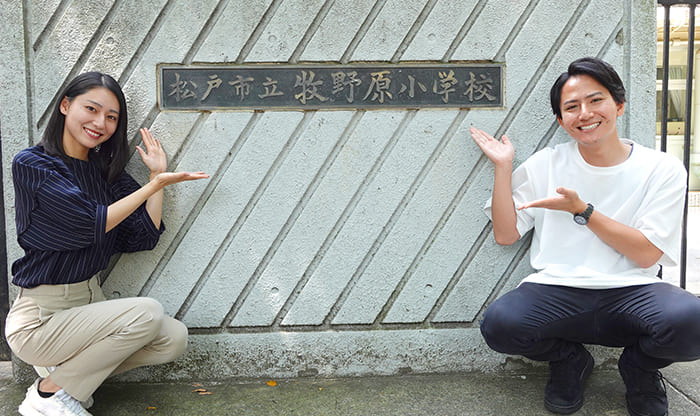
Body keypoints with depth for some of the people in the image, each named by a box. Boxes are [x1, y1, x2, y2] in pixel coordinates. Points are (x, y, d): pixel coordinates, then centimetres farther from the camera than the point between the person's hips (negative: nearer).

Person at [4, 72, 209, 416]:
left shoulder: (105, 170, 7)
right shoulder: (32, 165, -12)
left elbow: (144, 238, -1)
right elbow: (91, 223, -20)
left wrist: (157, 174, -2)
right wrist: (156, 184, -16)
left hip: (90, 301, 7)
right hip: (40, 318, -7)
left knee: (174, 338, -11)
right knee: (147, 313, -25)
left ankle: (68, 368, 8)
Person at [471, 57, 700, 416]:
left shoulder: (662, 170, 4)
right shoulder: (546, 164, 9)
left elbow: (646, 254, -2)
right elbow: (505, 234, 6)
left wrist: (581, 209, -9)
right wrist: (502, 167, -1)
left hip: (631, 293, 0)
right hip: (557, 292, 1)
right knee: (498, 323, -30)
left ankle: (639, 368, 7)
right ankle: (568, 362, 8)